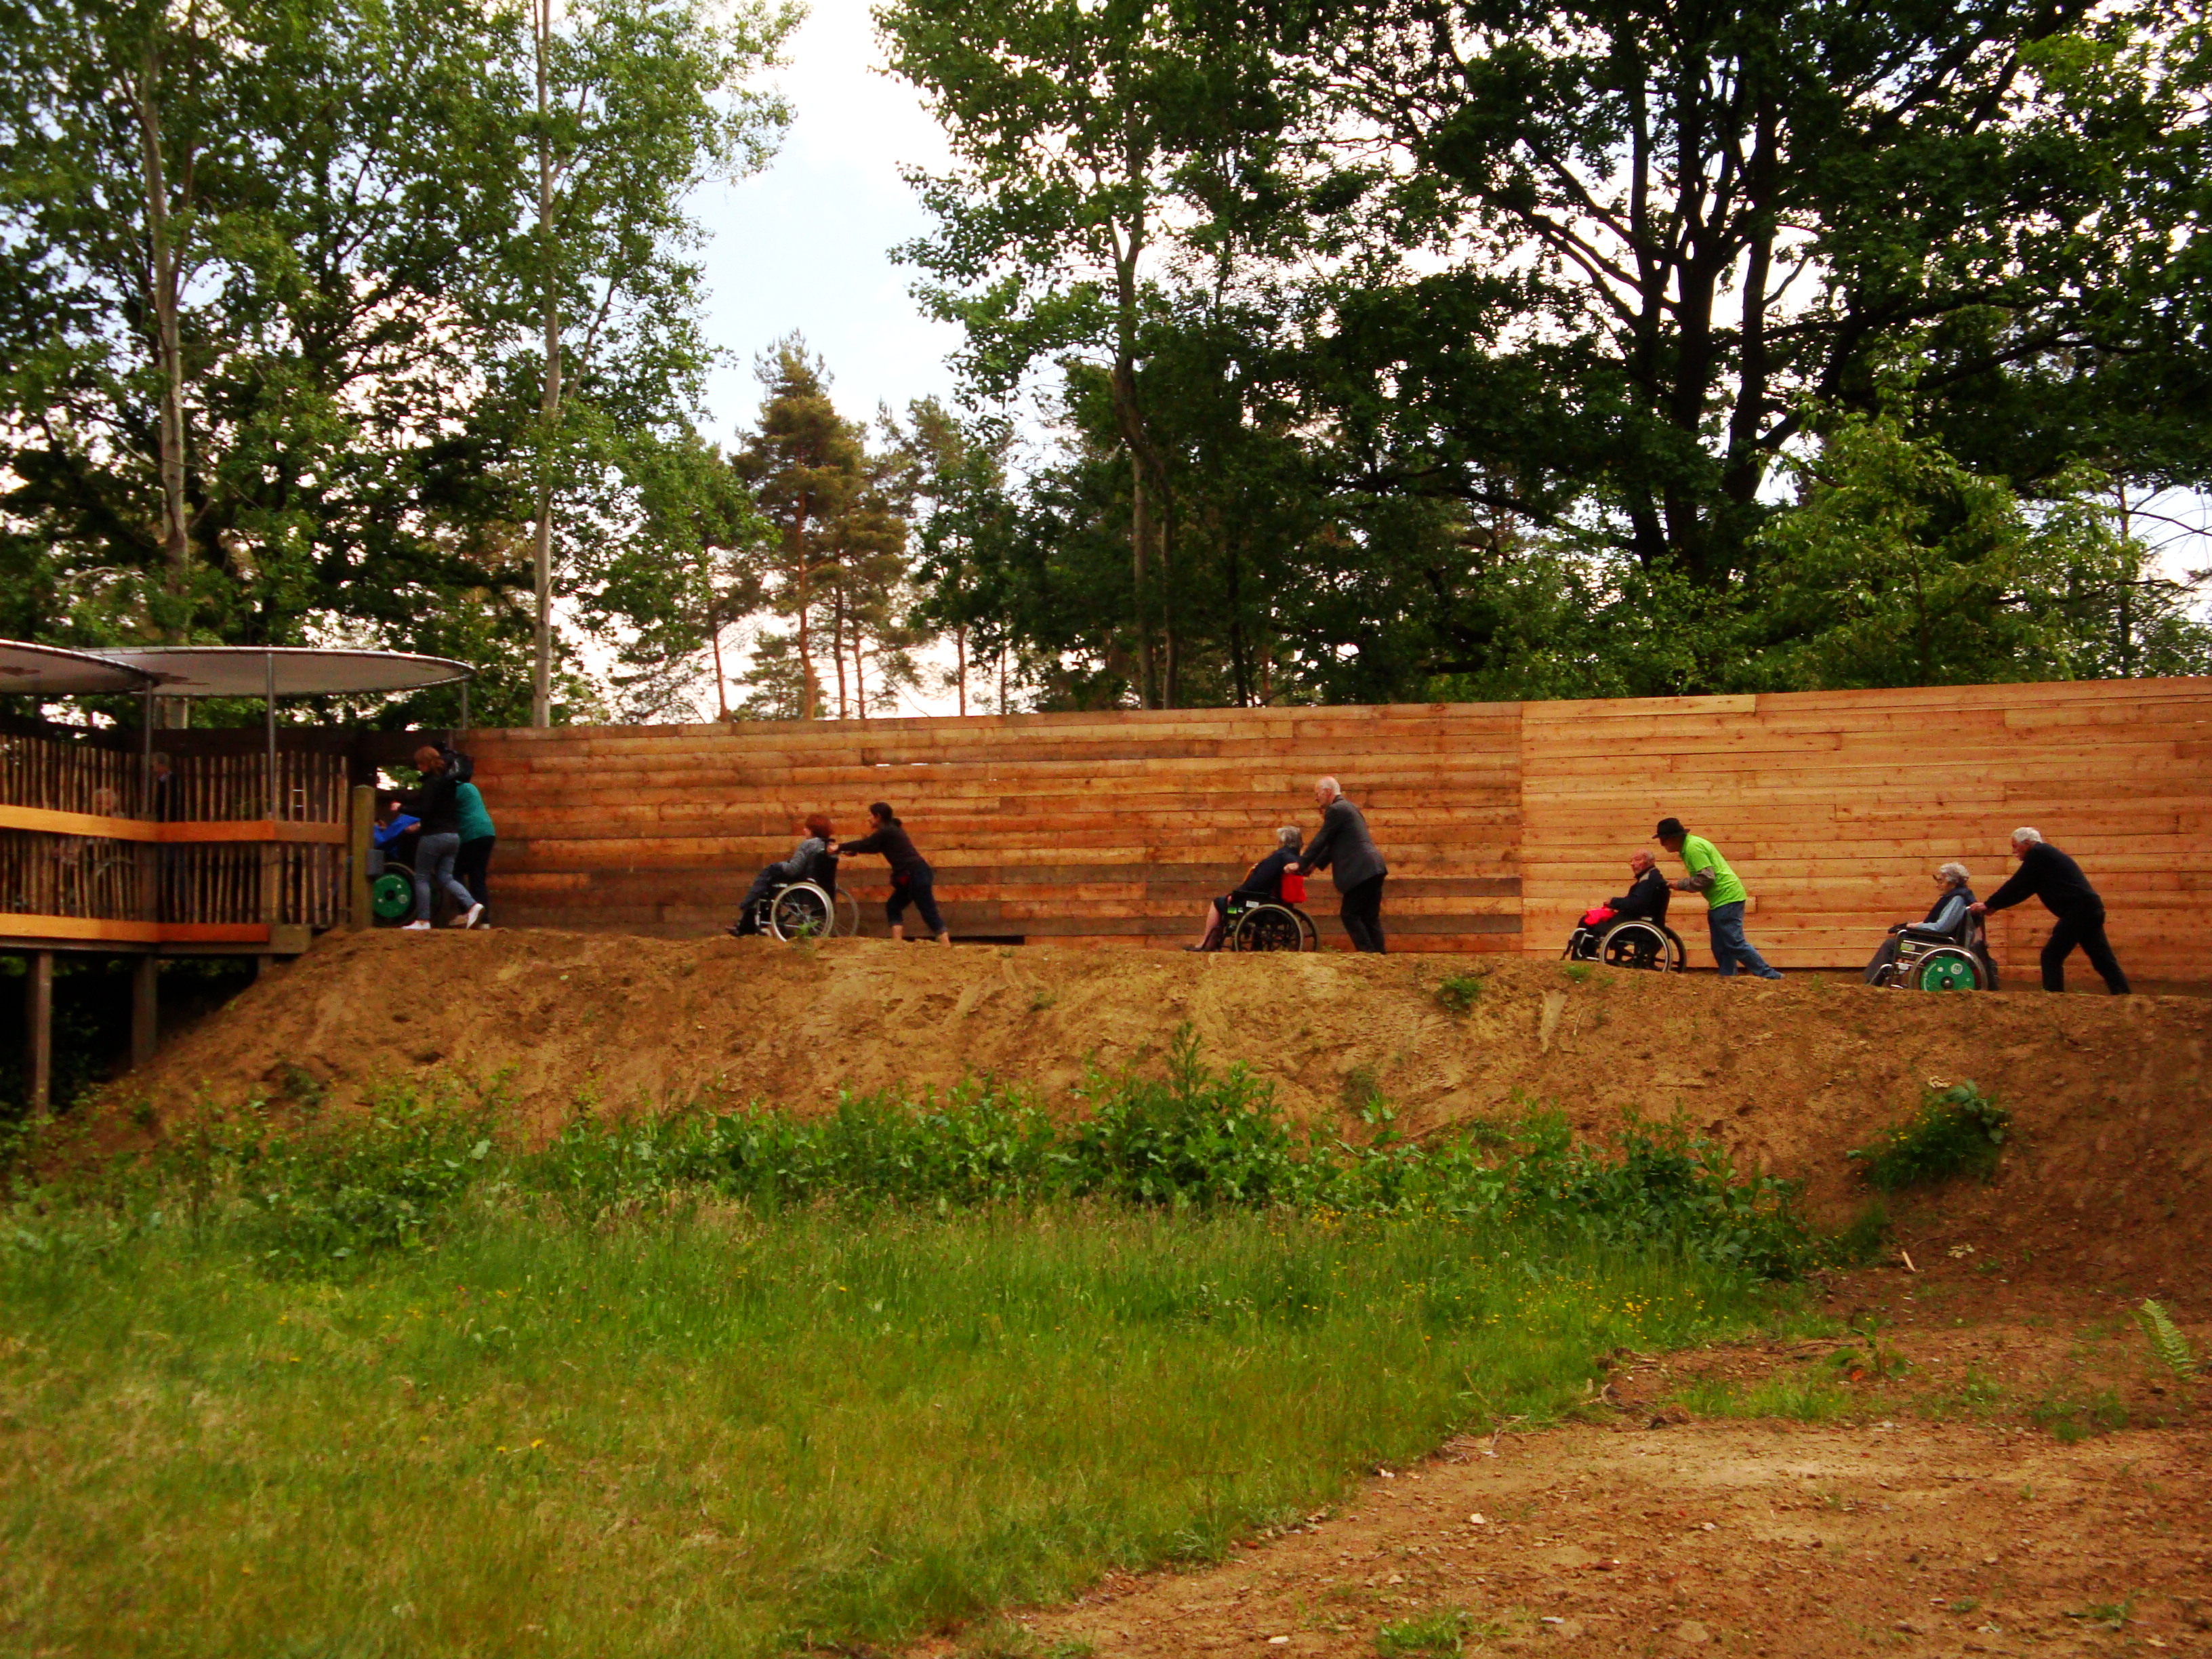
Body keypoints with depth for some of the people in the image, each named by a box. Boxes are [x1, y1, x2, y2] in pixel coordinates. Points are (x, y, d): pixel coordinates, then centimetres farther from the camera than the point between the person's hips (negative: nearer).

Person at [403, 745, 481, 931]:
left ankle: (423, 921, 3)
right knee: (445, 877, 11)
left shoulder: (431, 782, -13)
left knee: (422, 877, 3)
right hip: (453, 835, 8)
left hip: (434, 835, -8)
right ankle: (472, 905, -8)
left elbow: (424, 809, -22)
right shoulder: (448, 780, 13)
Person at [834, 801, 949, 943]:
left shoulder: (886, 832, -11)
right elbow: (872, 847, 25)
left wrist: (839, 848, 4)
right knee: (893, 907, 13)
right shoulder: (891, 829, 17)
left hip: (916, 875, -10)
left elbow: (865, 845, -7)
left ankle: (946, 946, -11)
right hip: (909, 878, 10)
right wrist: (848, 850, 20)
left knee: (929, 913, -10)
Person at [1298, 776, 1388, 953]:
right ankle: (1379, 954, 7)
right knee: (1370, 917, 10)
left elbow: (1320, 840, -8)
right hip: (1373, 870, 10)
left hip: (1361, 871, -10)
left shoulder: (1336, 810, -9)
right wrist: (1315, 865, 26)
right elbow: (1332, 843, 27)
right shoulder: (1347, 807, 22)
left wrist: (1300, 864, -1)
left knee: (1349, 914, -4)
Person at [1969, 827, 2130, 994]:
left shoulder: (2038, 854, -6)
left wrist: (1988, 904, 0)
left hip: (2078, 910, -10)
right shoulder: (2047, 854, 23)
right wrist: (1994, 906, 19)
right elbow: (2023, 889, 23)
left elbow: (2016, 885, -7)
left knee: (2051, 956, -5)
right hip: (2091, 909, 10)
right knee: (2103, 961, 8)